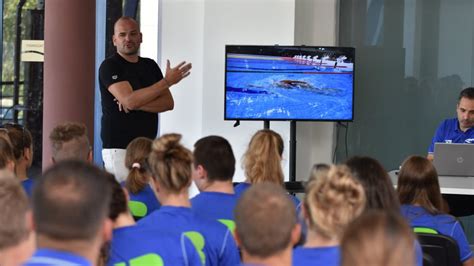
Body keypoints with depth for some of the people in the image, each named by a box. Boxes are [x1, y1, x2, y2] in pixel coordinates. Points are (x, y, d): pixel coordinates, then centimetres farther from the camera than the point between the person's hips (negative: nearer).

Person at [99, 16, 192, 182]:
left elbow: (168, 103, 6)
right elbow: (129, 100, -18)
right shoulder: (109, 67, -4)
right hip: (118, 148, -5)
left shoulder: (150, 66, 15)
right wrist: (167, 81, -15)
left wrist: (137, 104, -12)